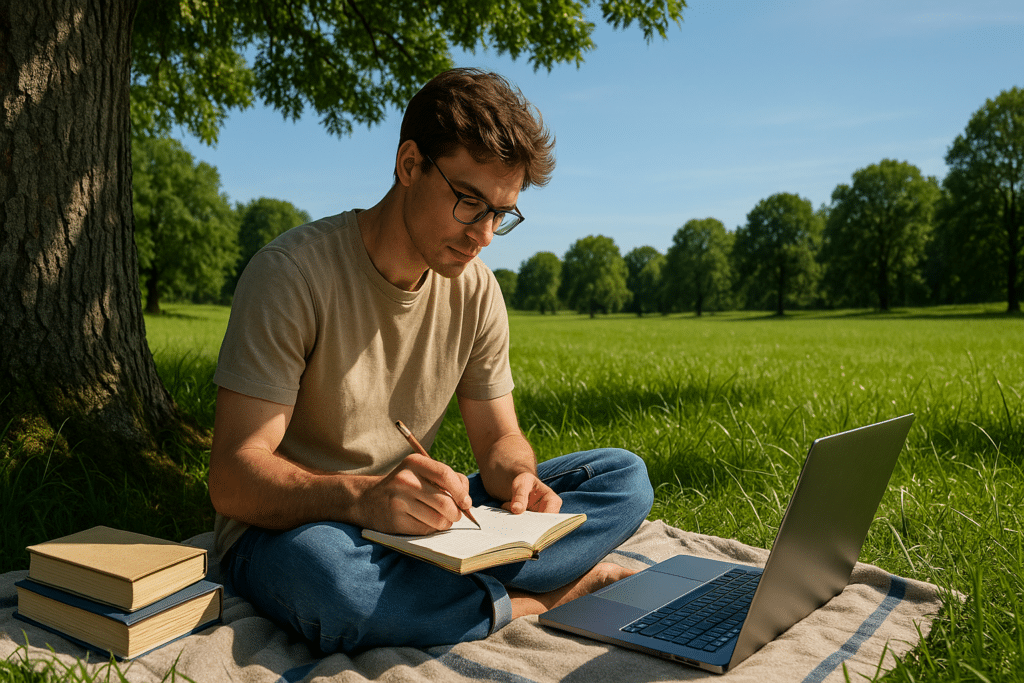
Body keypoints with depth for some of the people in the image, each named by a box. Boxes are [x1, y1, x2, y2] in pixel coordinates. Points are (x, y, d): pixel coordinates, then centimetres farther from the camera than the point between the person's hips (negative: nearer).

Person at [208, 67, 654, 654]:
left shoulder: (476, 291, -1)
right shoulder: (294, 273, -19)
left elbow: (499, 437, 5)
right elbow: (234, 479, -22)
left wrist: (518, 477, -20)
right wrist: (364, 497, -41)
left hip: (416, 522, 5)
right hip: (288, 529, -4)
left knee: (625, 475, -5)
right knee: (323, 572, -42)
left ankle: (420, 591, -19)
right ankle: (540, 597, -16)